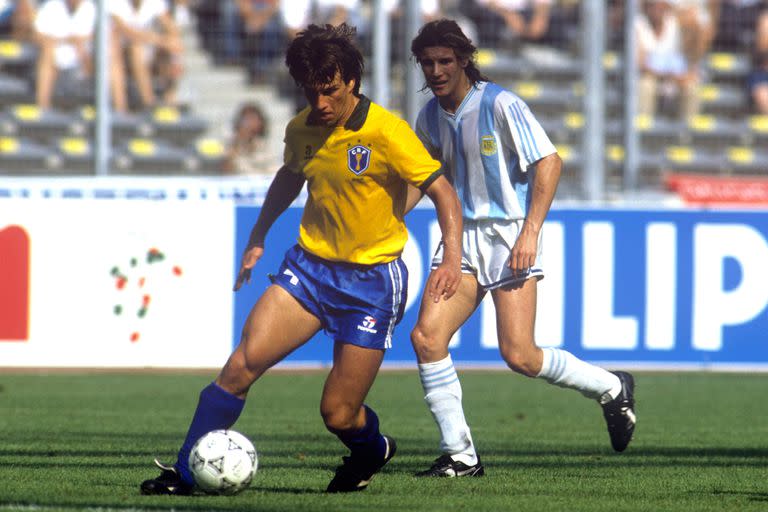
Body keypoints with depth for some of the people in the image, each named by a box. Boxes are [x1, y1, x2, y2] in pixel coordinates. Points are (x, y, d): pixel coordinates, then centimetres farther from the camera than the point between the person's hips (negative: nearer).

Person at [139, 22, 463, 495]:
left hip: (372, 280, -4)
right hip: (310, 264, 4)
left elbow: (444, 194, -14)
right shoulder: (302, 130, 0)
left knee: (339, 415, -3)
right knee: (243, 362, -16)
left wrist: (453, 259, -27)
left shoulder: (386, 132, -17)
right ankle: (183, 474, -9)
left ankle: (371, 450, 35)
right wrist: (259, 237, 25)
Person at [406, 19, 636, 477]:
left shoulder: (500, 105, -13)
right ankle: (460, 455, -2)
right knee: (426, 336, -11)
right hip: (462, 236, 6)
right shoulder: (430, 117, 8)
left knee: (520, 356, -14)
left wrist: (530, 231, -21)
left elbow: (549, 163, -15)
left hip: (510, 237, -6)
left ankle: (612, 389, 13)